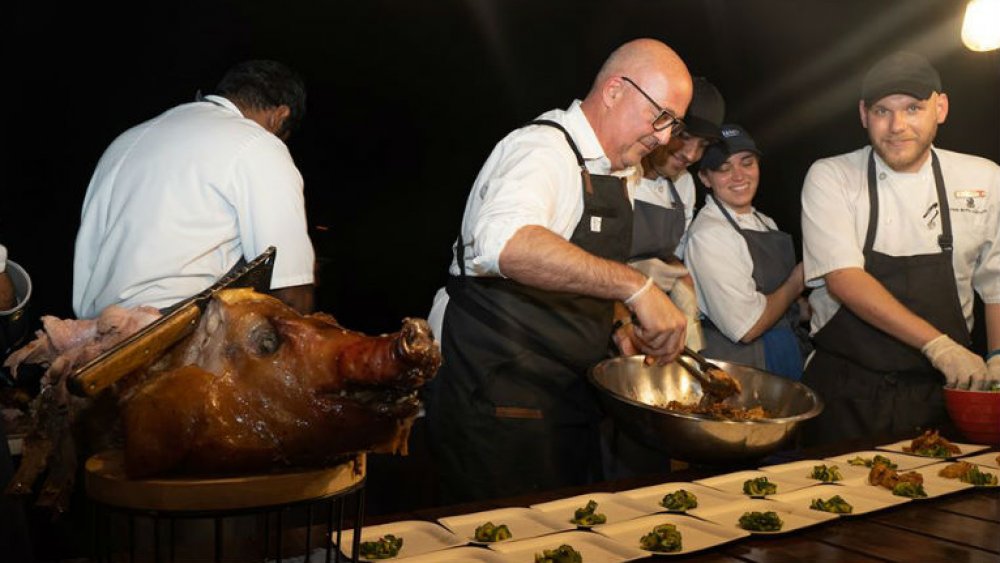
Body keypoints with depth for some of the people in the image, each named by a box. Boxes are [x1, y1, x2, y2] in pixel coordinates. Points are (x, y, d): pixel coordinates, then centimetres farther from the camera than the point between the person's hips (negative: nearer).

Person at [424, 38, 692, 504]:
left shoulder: (613, 171, 12)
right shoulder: (543, 148, -18)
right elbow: (504, 243, -40)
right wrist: (634, 286, -38)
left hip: (565, 401, 9)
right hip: (498, 404, -9)